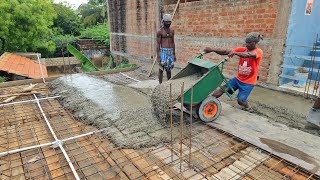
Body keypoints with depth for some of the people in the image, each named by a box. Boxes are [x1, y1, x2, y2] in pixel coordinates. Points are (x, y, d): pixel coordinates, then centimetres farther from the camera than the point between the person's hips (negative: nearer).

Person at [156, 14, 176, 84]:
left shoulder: (172, 31, 11)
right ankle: (160, 84, 9)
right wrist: (158, 56, -13)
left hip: (171, 52, 5)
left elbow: (173, 43, 15)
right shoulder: (160, 31, -5)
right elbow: (158, 44, -7)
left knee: (169, 69, 12)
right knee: (161, 69, 0)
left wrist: (174, 54, 12)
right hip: (163, 52, -5)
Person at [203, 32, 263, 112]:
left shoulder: (258, 51, -12)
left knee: (240, 100, -6)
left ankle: (248, 108, 26)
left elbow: (248, 54, -36)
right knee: (222, 89, -10)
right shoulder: (242, 49, 0)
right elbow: (226, 52, -12)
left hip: (248, 82, -4)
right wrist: (212, 50, -27)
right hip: (238, 78, 4)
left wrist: (234, 53, -54)